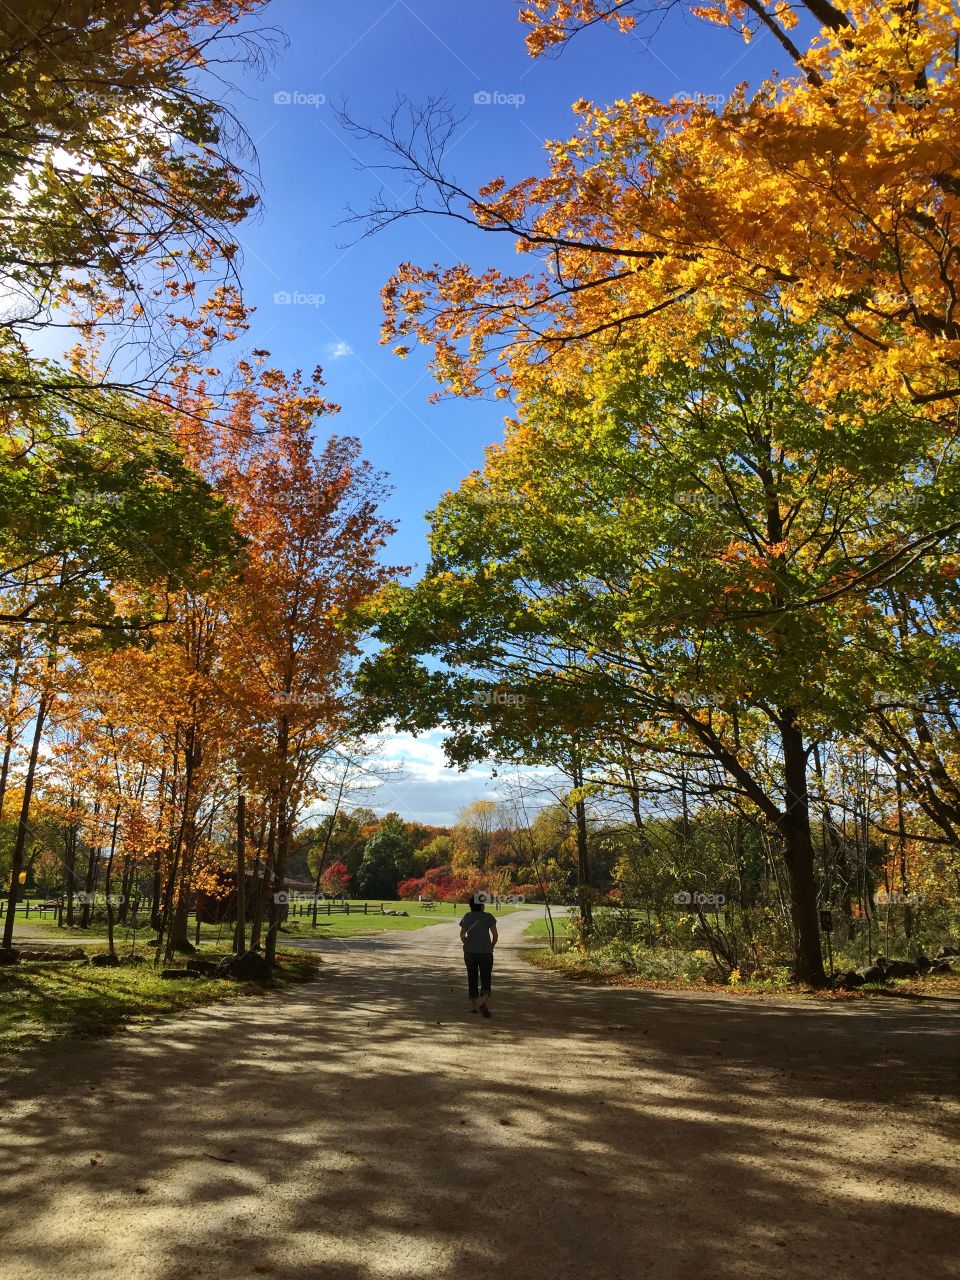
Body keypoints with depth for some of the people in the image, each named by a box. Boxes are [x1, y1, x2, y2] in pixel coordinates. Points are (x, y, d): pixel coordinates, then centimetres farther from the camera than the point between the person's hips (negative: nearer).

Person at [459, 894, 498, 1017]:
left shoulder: (467, 917, 2)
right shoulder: (488, 917, -6)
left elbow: (462, 935, 9)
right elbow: (495, 935, -4)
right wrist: (491, 947, 11)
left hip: (469, 952, 3)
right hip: (485, 952, -3)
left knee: (472, 979, 15)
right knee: (485, 980, 2)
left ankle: (473, 1006, 17)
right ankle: (484, 1003, -20)